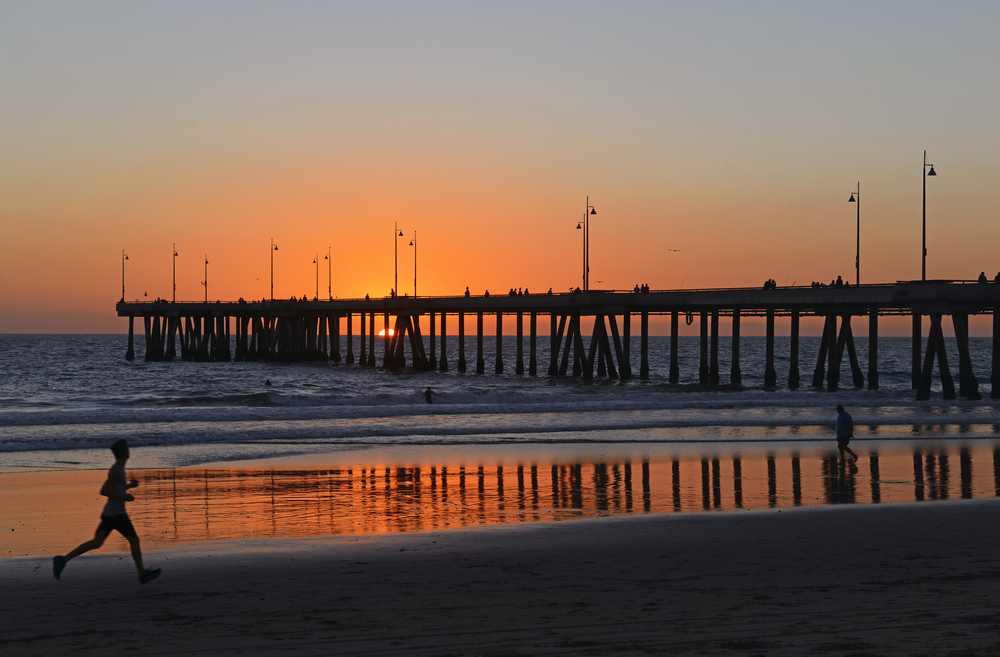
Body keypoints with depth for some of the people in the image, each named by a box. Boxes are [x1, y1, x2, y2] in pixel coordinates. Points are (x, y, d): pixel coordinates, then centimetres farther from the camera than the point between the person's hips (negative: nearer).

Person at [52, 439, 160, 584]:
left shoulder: (117, 469, 14)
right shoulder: (116, 471, -16)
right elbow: (103, 491, -21)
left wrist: (129, 485, 14)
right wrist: (123, 497, -20)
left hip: (109, 513, 9)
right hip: (117, 515, -9)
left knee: (96, 543, 2)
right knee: (134, 540, 5)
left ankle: (63, 560, -5)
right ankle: (142, 574, 14)